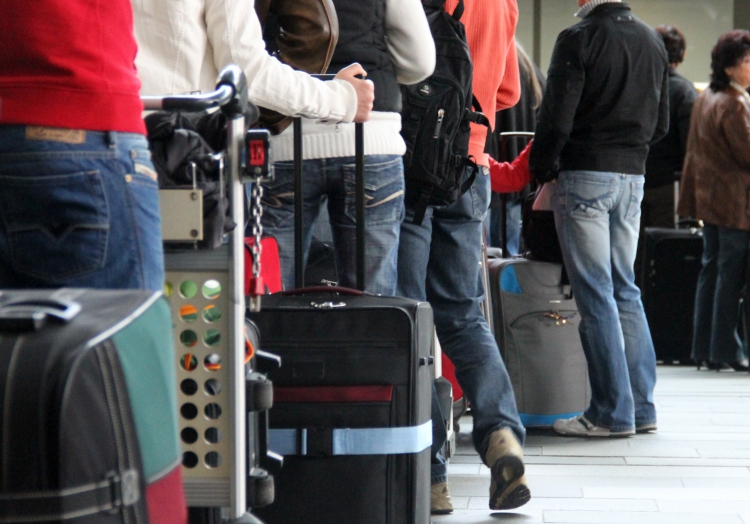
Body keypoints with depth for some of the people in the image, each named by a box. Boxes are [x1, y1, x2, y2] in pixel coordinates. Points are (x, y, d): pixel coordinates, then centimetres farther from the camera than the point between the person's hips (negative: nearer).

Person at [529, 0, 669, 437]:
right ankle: (642, 406, 13)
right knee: (625, 289, 13)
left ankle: (613, 412, -3)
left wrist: (543, 169, 0)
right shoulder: (653, 41, 11)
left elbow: (556, 119, -14)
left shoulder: (579, 40, -11)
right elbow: (662, 124, 16)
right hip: (633, 176, 7)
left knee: (595, 293, -3)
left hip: (585, 175, -7)